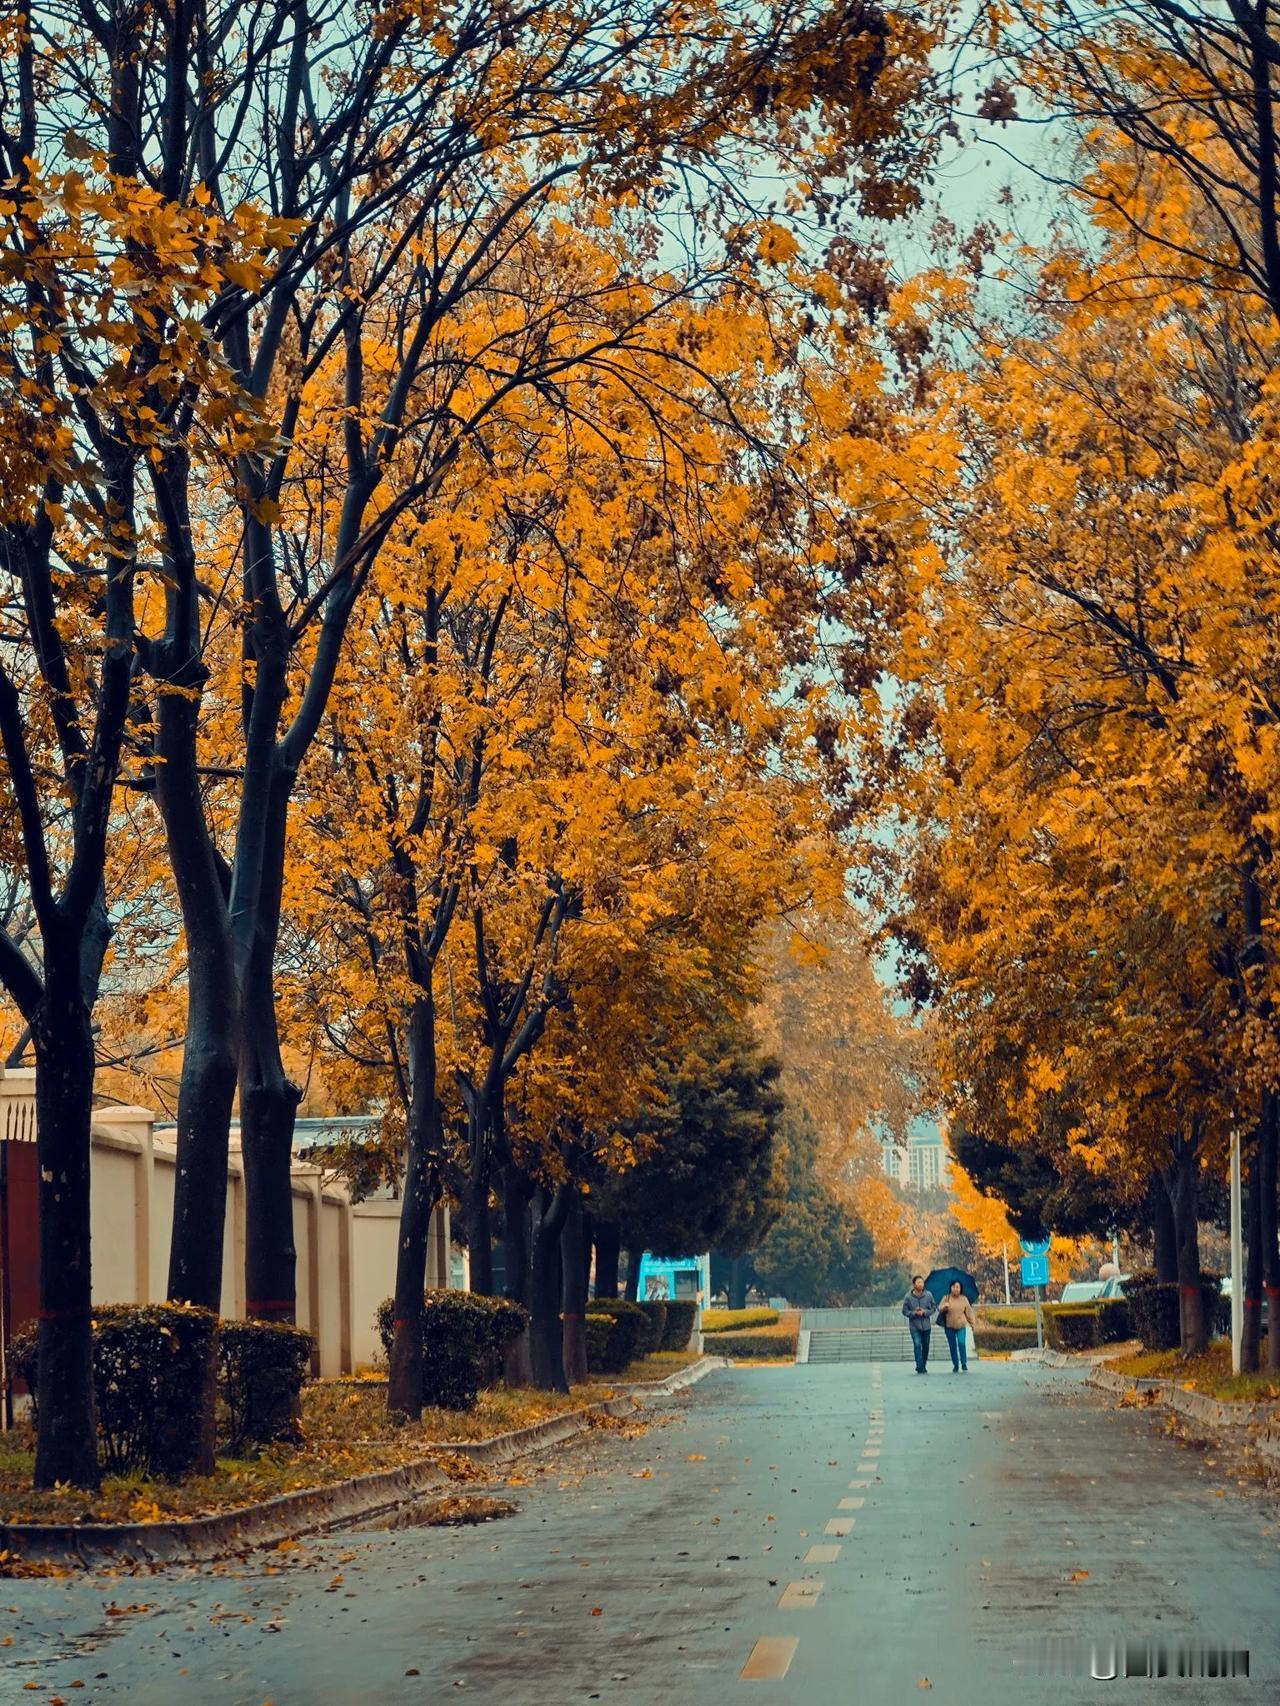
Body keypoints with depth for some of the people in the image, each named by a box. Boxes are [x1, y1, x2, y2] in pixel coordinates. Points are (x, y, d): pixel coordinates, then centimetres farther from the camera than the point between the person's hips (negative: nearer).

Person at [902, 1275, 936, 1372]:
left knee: (925, 1346, 13)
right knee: (917, 1345, -16)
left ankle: (924, 1366, 30)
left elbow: (933, 1307, 3)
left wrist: (925, 1312, -14)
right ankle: (920, 1367, -17)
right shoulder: (908, 1297, -9)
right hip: (914, 1325, -3)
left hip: (926, 1325, 3)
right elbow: (905, 1311, -3)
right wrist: (915, 1313, -18)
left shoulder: (928, 1295, -5)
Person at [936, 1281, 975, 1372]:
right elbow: (940, 1310, -6)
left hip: (961, 1326, -1)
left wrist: (972, 1323, 5)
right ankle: (955, 1366, 17)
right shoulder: (946, 1298, 1)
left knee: (962, 1343, -17)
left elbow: (968, 1311, 6)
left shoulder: (964, 1299, 3)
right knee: (952, 1346, 5)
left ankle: (964, 1365, -9)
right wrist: (944, 1307, -29)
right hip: (949, 1326, 1)